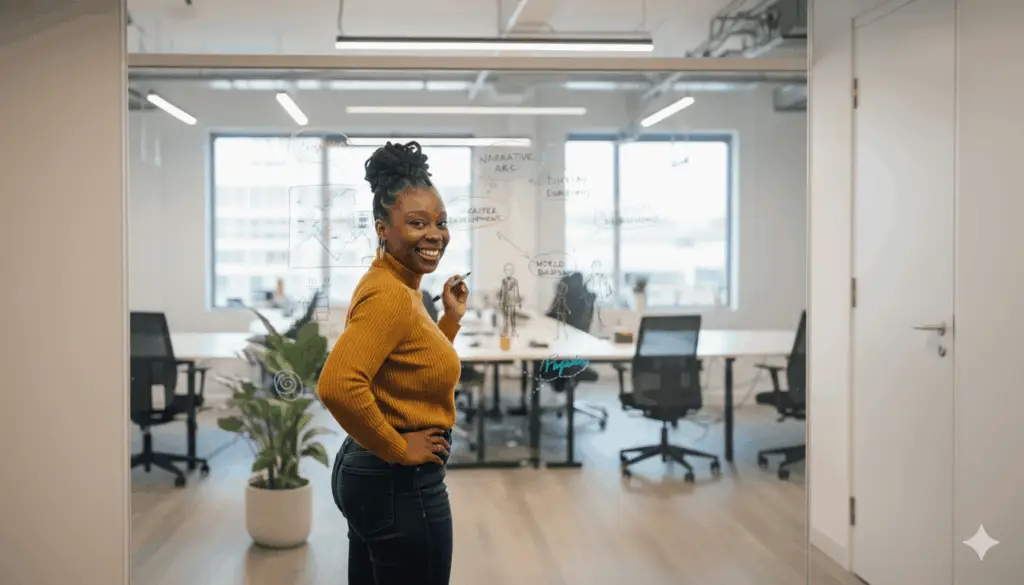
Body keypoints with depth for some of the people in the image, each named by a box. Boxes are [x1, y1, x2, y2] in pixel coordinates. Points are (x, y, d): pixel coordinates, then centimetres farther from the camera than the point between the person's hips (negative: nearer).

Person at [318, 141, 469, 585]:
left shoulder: (395, 286, 8)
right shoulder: (389, 293, -22)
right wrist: (399, 449, -23)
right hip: (401, 486, -10)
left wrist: (451, 318, 10)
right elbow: (338, 385, -35)